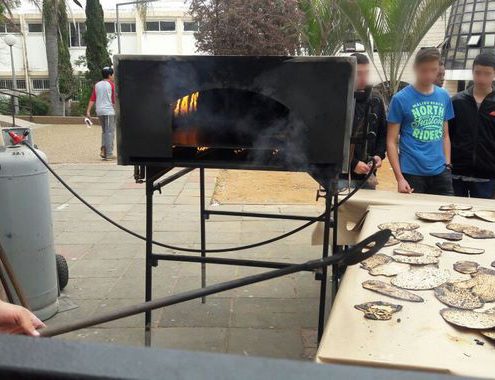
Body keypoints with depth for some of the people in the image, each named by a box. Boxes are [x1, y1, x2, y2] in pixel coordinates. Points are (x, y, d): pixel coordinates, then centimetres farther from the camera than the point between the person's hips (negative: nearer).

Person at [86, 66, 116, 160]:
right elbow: (114, 100, -5)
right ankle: (109, 154, -3)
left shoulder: (97, 85, 12)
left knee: (104, 131, 18)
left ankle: (103, 150, 6)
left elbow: (92, 99, 6)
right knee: (110, 132, -2)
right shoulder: (111, 85, -4)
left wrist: (88, 111, 4)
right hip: (109, 111, -6)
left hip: (99, 111, 6)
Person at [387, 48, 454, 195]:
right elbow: (392, 141, -6)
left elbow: (445, 135, 15)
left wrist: (448, 165, 5)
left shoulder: (444, 96, 8)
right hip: (412, 172, -4)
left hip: (440, 172, 4)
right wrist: (399, 178, -13)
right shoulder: (400, 99, -6)